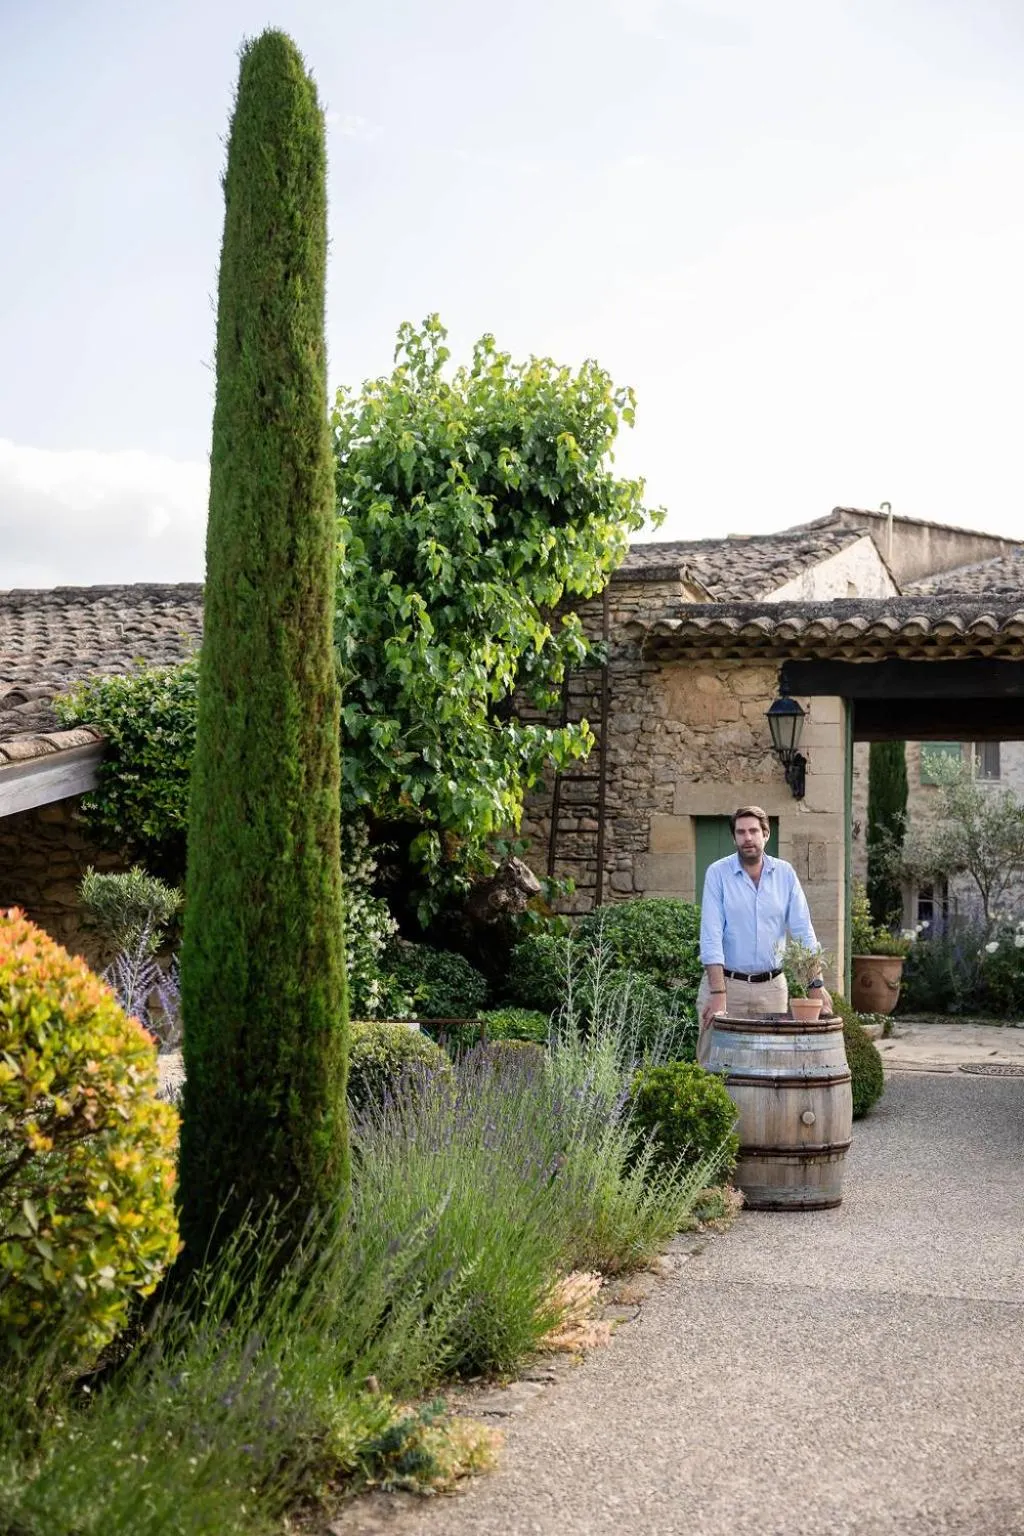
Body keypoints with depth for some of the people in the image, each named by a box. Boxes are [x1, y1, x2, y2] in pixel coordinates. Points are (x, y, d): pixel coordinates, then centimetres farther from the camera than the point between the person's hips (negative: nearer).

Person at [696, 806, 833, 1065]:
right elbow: (711, 935, -12)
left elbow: (803, 930, 3)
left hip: (772, 986, 3)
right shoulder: (718, 873, -5)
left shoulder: (785, 873, 4)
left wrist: (817, 983, -7)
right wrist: (718, 994, -20)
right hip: (726, 982, -2)